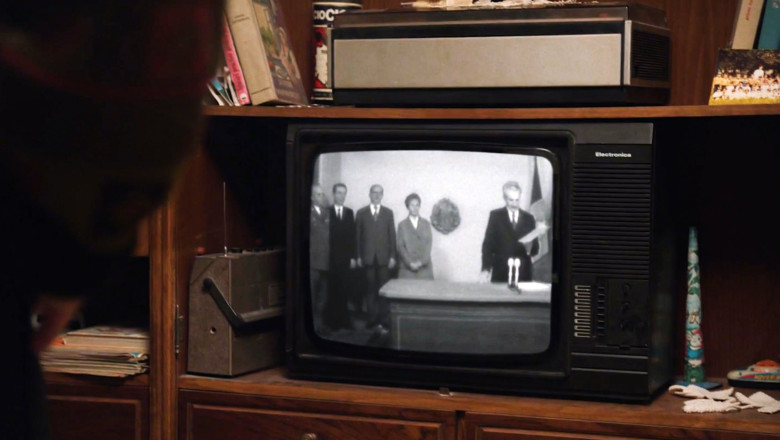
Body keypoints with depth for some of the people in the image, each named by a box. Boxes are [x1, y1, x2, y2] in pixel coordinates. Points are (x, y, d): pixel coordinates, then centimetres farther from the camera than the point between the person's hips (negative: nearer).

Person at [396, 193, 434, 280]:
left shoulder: (426, 224, 11)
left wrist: (422, 261, -10)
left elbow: (429, 244, 3)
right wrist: (410, 262, -11)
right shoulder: (402, 225, 6)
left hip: (424, 267, 1)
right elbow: (400, 246, 0)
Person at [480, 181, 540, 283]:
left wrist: (530, 248, -13)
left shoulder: (529, 218, 11)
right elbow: (488, 244, 2)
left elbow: (535, 249, 11)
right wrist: (486, 269, -8)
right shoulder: (495, 216, 6)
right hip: (501, 273, -1)